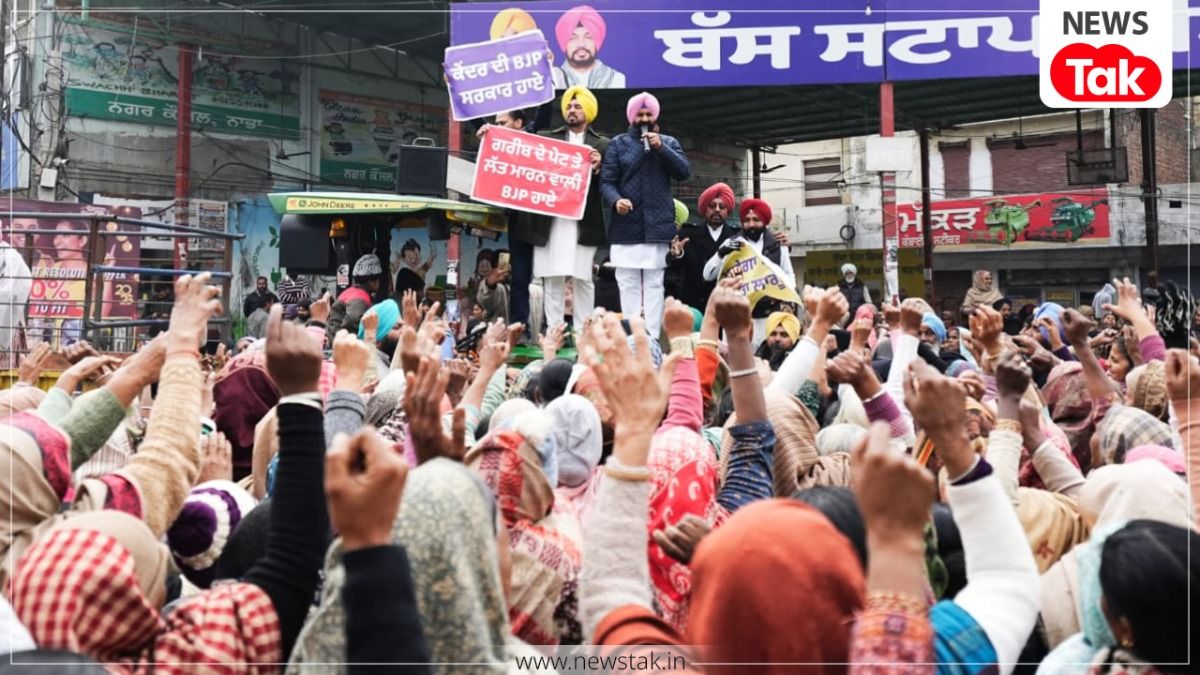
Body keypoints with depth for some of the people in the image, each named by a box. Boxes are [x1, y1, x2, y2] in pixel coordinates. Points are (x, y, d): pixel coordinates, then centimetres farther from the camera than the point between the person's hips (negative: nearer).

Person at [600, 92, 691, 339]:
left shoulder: (668, 142, 15)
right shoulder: (618, 144, 9)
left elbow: (685, 172, 1)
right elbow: (606, 181, 0)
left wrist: (661, 148, -9)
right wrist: (616, 200, -20)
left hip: (658, 226, 1)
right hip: (626, 226, -1)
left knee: (654, 284, 1)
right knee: (628, 284, 0)